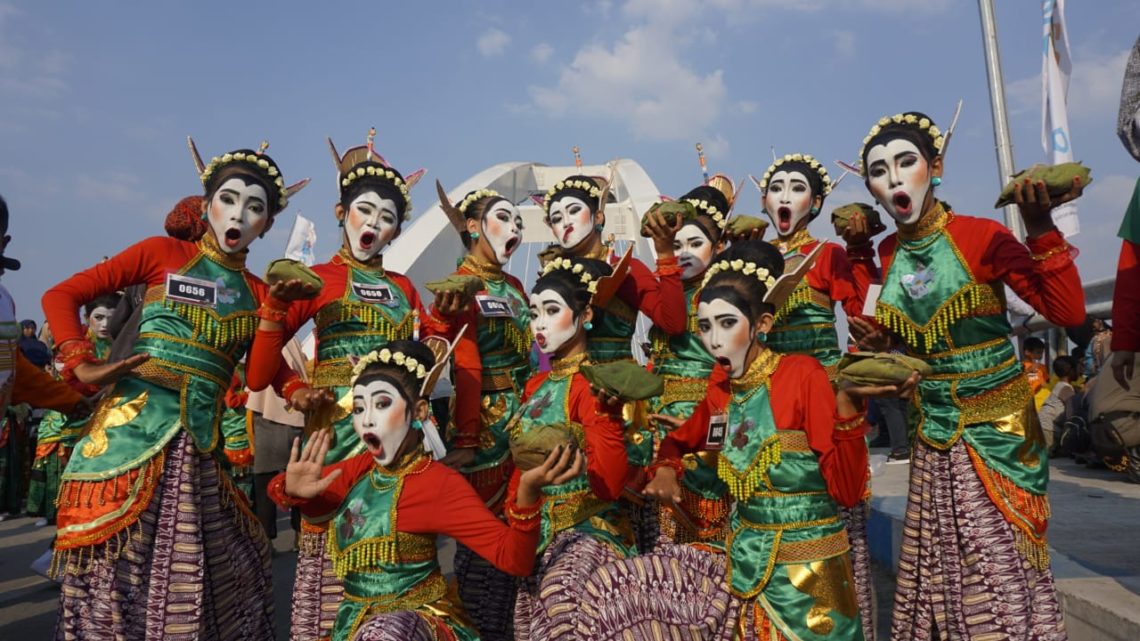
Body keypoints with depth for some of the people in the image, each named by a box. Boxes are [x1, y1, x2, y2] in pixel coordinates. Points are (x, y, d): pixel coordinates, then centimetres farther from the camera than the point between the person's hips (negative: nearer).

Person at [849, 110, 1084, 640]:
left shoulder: (980, 236, -10)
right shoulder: (887, 254, 4)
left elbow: (1068, 313, -17)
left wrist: (1040, 229, -25)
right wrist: (876, 343, -5)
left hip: (998, 427, -4)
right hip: (934, 432, 4)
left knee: (1001, 562, 1)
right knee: (939, 563, 10)